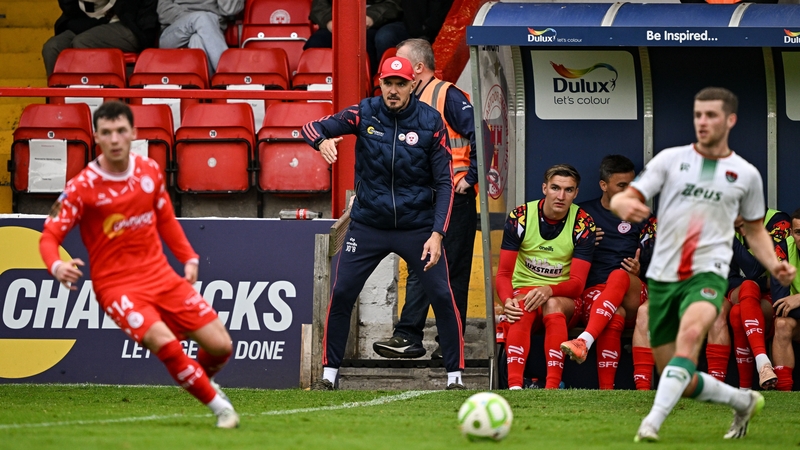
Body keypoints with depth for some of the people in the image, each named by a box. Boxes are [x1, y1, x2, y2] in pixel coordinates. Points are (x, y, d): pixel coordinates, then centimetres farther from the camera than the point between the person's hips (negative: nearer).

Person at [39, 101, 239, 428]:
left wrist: (189, 258, 9)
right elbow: (50, 236, -13)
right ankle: (218, 404, -10)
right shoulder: (82, 187, -13)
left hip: (161, 276, 5)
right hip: (116, 286, -5)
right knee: (165, 343, -29)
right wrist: (57, 265, -34)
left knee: (220, 345, -2)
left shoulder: (150, 171, 2)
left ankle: (201, 380, 34)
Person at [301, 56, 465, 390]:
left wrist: (437, 234, -17)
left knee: (442, 297, -7)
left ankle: (455, 376, 5)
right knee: (341, 294, -3)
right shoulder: (364, 114, -6)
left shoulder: (431, 122, -9)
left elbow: (444, 182, -8)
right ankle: (329, 374, 10)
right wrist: (322, 141, -33)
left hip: (417, 226, -1)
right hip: (368, 223, 1)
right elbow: (312, 127, -7)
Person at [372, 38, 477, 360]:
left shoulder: (447, 96, -9)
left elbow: (478, 136, -16)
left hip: (453, 201, -8)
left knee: (452, 271, -1)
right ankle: (408, 337, 1)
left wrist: (469, 177, -16)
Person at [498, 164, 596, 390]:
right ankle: (514, 386, -52)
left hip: (563, 297, 0)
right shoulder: (519, 218, -5)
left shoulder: (583, 224, -7)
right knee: (521, 311, -36)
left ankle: (552, 388, -48)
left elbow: (577, 283, -10)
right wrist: (507, 300, -26)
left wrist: (549, 291, -32)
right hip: (524, 290, 0)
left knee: (553, 306, -37)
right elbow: (503, 273, -4)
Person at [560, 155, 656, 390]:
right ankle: (606, 389, -50)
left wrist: (640, 271, -13)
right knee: (615, 317, -38)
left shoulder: (643, 216, 16)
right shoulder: (584, 214, 16)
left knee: (619, 276, -38)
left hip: (633, 294, 1)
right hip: (593, 292, 0)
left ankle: (585, 341, -56)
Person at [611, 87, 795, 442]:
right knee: (685, 383, 4)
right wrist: (624, 205, -30)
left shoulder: (746, 174, 7)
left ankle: (653, 422, -42)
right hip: (662, 276, 2)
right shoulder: (671, 159, 4)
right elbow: (622, 198, -4)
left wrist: (774, 265, 1)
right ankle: (743, 402, 33)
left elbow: (755, 230, 20)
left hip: (708, 274, -2)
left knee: (690, 332, -36)